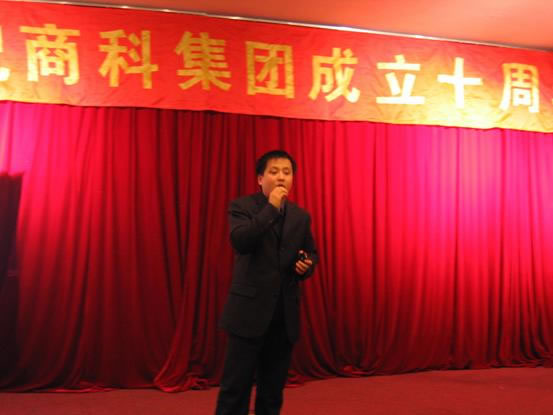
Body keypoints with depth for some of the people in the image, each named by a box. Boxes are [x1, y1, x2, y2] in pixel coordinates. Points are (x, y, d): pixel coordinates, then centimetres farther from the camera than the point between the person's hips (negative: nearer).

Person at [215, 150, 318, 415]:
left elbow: (311, 254, 17)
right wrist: (271, 207, -21)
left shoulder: (301, 216, 10)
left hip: (285, 313, 5)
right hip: (249, 309, -4)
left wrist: (306, 266, -6)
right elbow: (240, 242, -22)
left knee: (273, 387, 13)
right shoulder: (242, 206, -4)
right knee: (236, 385, 0)